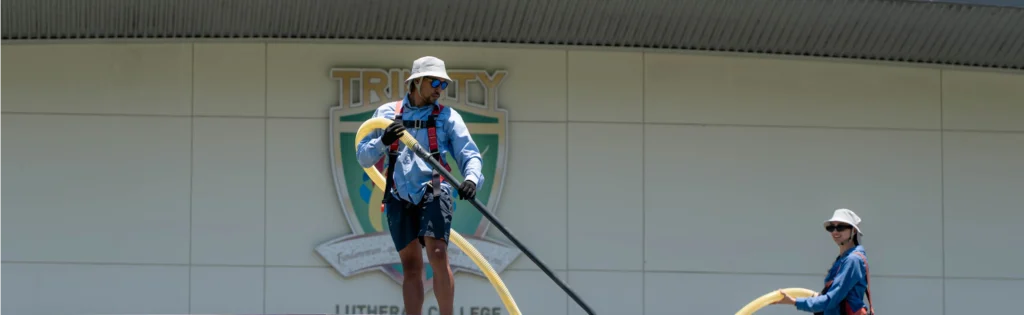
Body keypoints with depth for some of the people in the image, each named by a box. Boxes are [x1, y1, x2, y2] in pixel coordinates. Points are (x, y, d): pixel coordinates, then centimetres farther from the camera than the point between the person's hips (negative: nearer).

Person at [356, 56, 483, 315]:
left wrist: (471, 179, -22)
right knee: (411, 265, 2)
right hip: (399, 197, 2)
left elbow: (470, 154, 0)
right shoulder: (387, 113, 12)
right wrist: (384, 141, -11)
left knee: (438, 256, -20)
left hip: (433, 194, -2)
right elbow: (364, 158, 10)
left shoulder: (448, 117, 9)